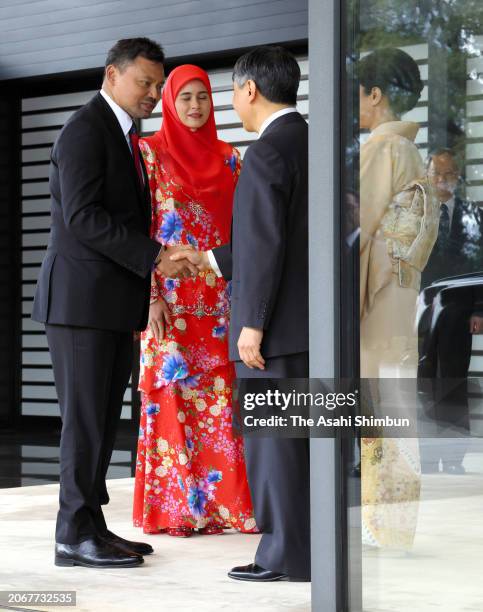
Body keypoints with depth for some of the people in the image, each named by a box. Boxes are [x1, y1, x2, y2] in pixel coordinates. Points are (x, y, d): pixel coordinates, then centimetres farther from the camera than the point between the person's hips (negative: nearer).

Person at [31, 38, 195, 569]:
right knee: (85, 419, -7)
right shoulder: (85, 130, -11)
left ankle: (90, 527, 13)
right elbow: (83, 216, -20)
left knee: (102, 420, 8)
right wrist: (153, 257, -21)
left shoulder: (124, 137, 19)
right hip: (81, 299, -9)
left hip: (114, 303, 9)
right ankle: (75, 536, -2)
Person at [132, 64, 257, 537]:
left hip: (219, 297, 4)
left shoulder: (228, 158, 12)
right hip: (170, 297, -4)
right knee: (172, 395, -2)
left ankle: (223, 502, 7)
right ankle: (174, 510, 4)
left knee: (219, 397, 3)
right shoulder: (151, 153, -1)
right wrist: (151, 297, -13)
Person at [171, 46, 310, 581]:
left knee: (273, 437, -2)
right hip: (309, 320, 8)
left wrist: (252, 325, -16)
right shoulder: (313, 145, 14)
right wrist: (208, 259, 22)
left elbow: (266, 245, -19)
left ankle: (287, 555, 3)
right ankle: (304, 546, 18)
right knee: (295, 437, 13)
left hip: (277, 324, -8)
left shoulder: (265, 155, -13)